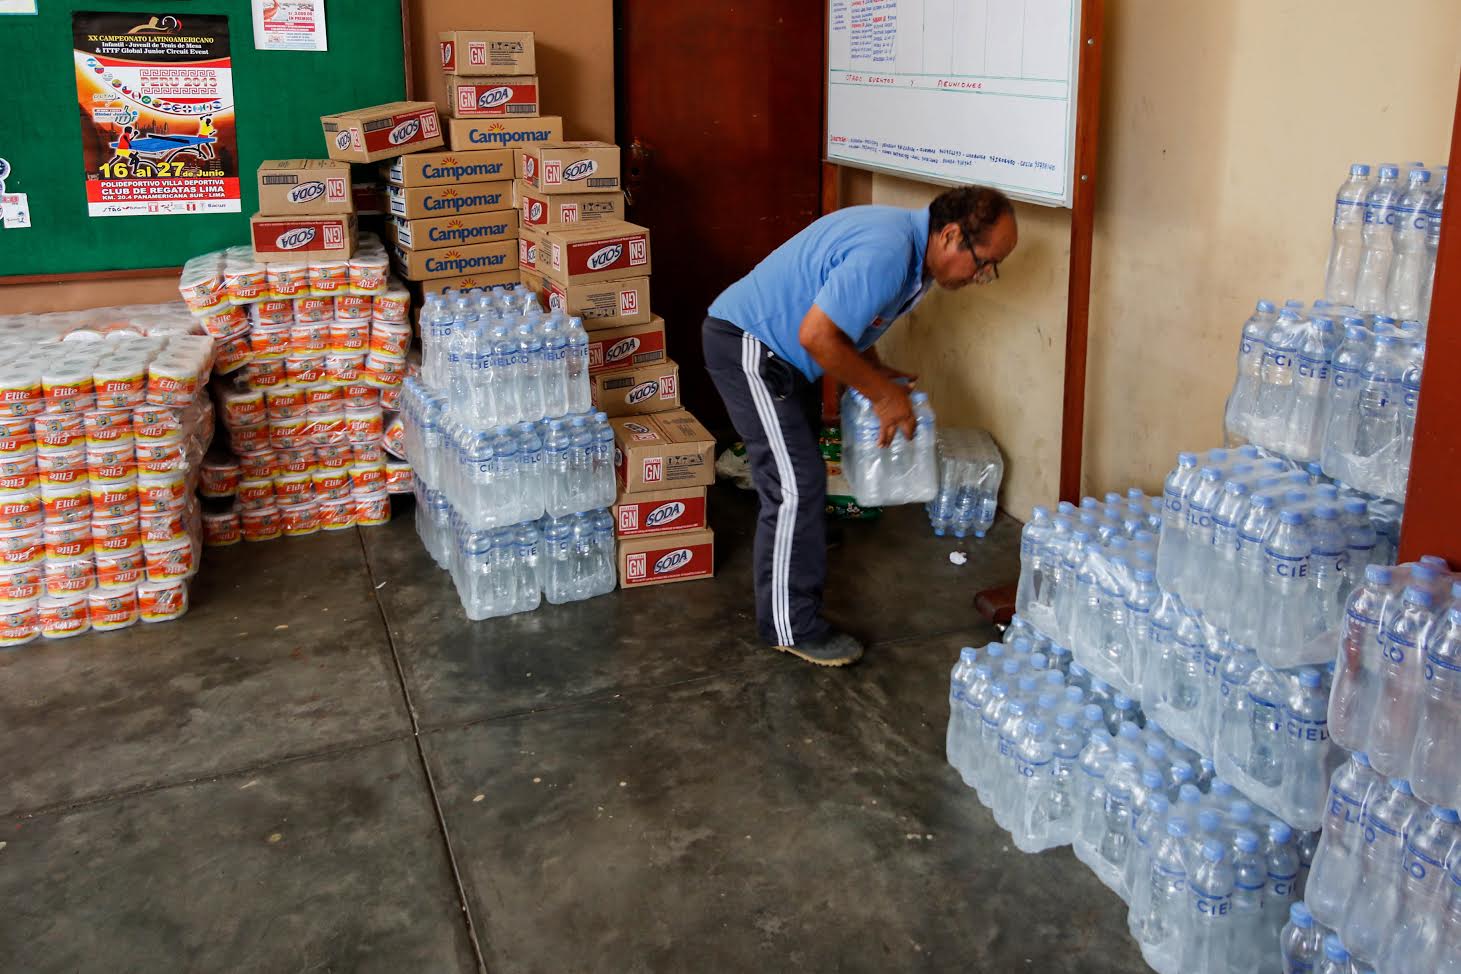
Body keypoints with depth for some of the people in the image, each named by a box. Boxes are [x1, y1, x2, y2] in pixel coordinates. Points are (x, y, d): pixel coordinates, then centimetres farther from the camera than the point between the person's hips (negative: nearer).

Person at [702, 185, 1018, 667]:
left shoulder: (909, 241, 3)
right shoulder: (886, 254, -30)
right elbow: (816, 335, -33)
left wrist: (873, 370, 3)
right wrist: (884, 394, -21)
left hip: (776, 343, 11)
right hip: (746, 344, -11)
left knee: (801, 458, 28)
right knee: (796, 485, -9)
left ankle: (799, 544, 52)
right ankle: (791, 627, 1)